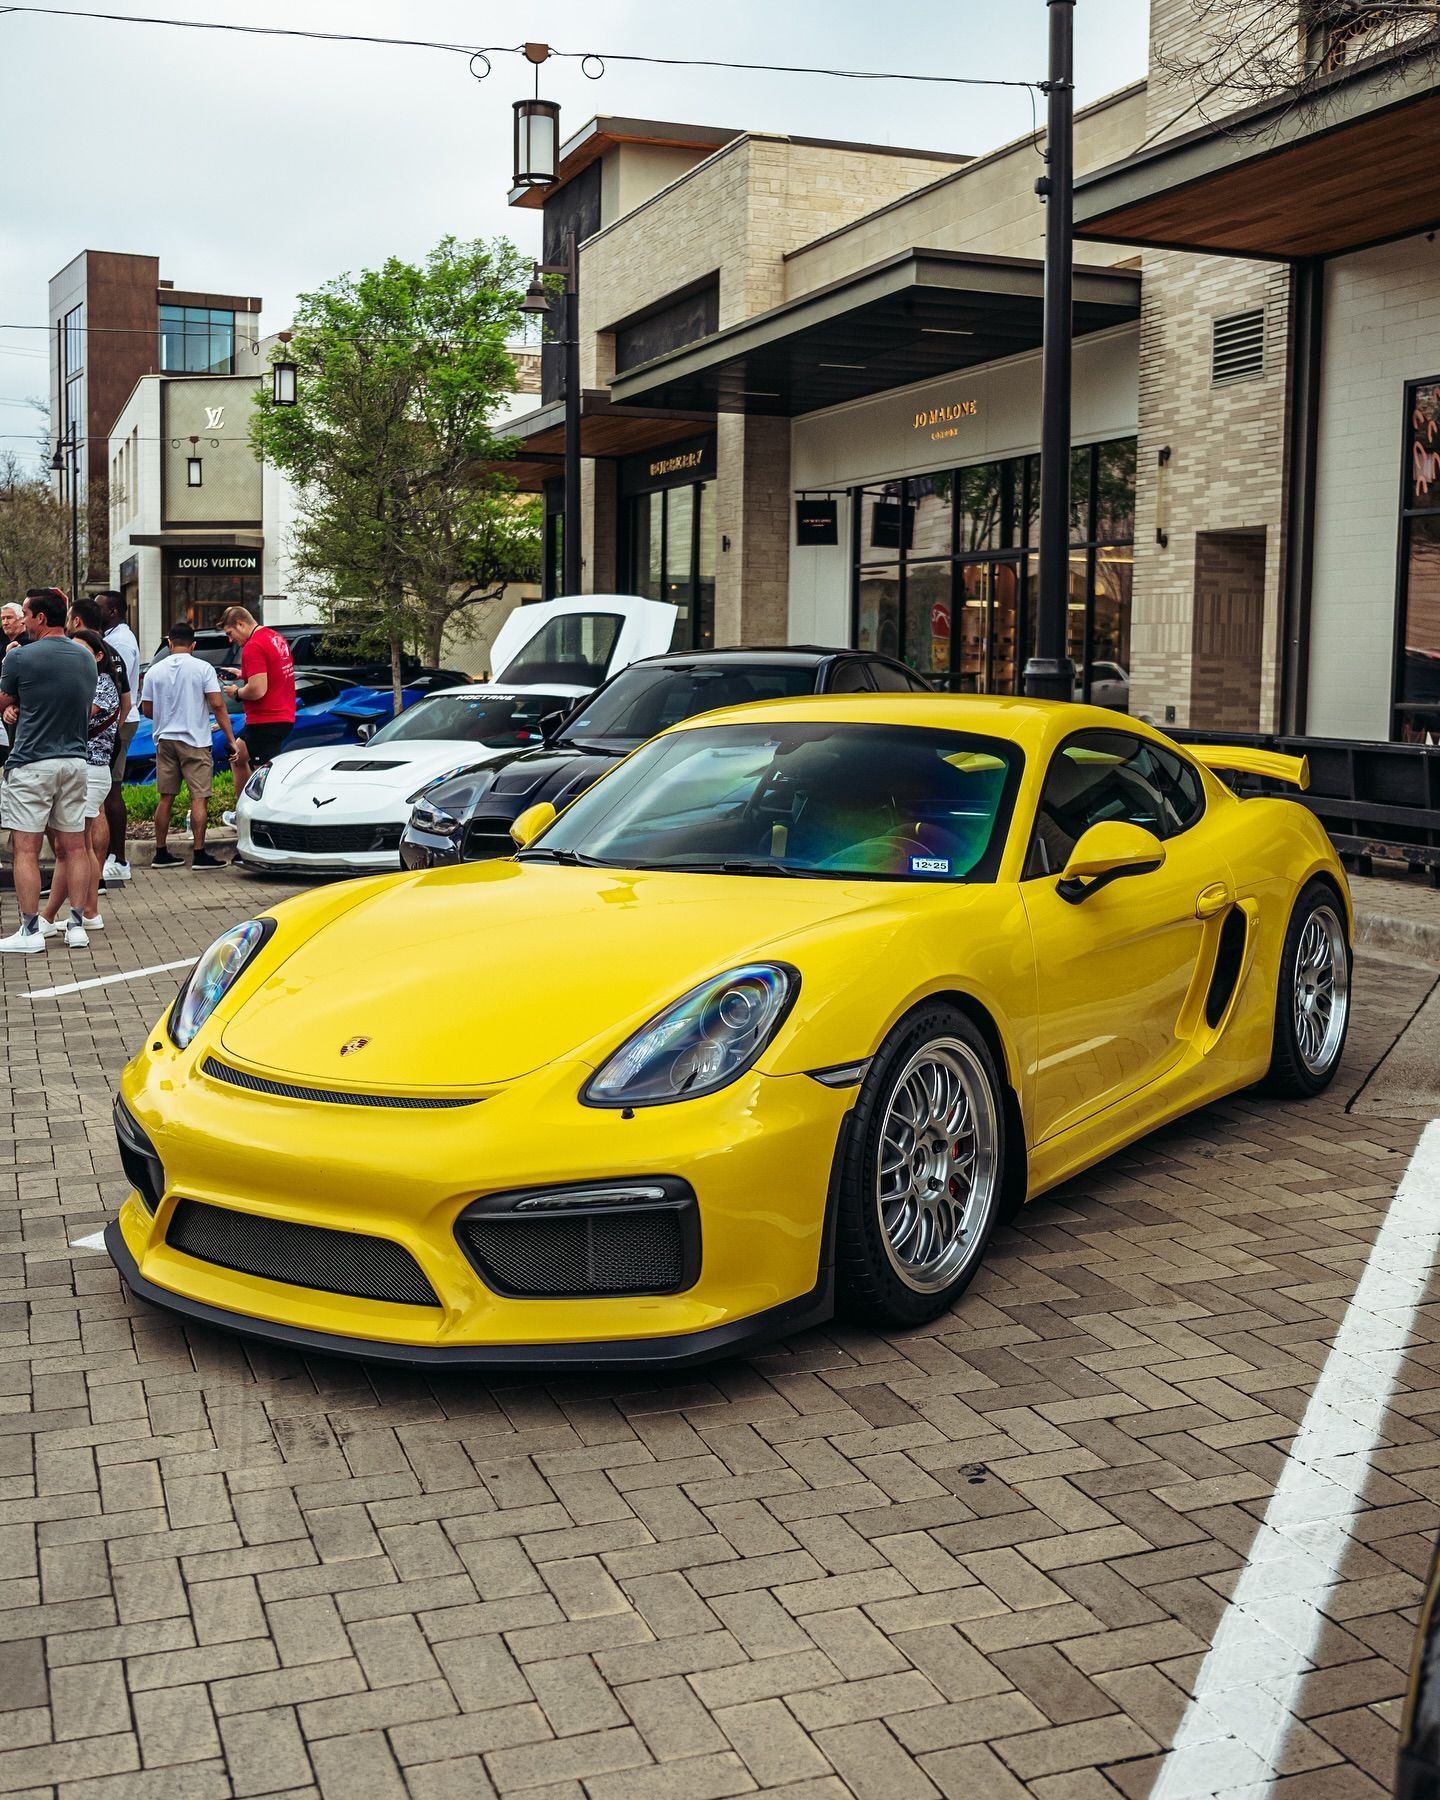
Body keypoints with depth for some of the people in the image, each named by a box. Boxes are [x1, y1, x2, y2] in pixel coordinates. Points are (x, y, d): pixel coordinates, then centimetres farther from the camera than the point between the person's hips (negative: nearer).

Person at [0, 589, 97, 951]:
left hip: (31, 763, -6)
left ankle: (30, 930, 1)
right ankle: (77, 925, 12)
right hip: (74, 761, 6)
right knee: (73, 846, 9)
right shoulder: (86, 658, 9)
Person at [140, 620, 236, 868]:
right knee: (199, 798, -3)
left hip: (165, 740, 4)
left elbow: (147, 710, 8)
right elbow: (217, 705, -12)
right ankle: (199, 855, -6)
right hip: (194, 741, -4)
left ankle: (160, 854, 13)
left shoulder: (155, 671, 5)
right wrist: (231, 739, -9)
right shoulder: (202, 668, -5)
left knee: (166, 798, 10)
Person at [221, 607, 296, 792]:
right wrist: (241, 674, 16)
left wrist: (236, 693, -6)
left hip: (266, 722, -11)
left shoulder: (253, 647, -18)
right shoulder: (276, 638, 12)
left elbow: (257, 690, -25)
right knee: (238, 757, 26)